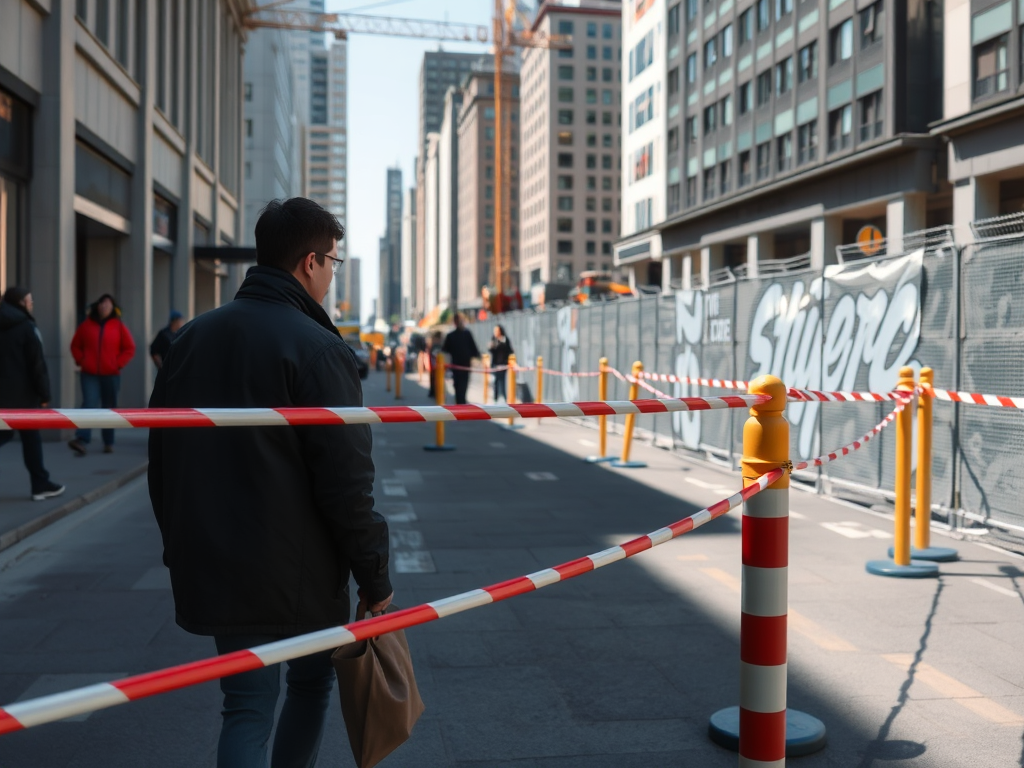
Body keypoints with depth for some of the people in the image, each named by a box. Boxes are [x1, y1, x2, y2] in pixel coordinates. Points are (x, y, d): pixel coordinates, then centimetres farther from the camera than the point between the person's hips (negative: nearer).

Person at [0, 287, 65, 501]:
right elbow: (37, 364, -14)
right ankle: (41, 485, 9)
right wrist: (44, 394, -10)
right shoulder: (27, 327, -10)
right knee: (31, 437, 2)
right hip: (22, 393, -6)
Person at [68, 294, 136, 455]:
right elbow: (75, 345, 15)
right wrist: (81, 361, 1)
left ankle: (109, 443, 17)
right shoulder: (86, 325, 6)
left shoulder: (119, 326, 3)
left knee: (109, 409, 8)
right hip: (89, 374, 0)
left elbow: (129, 349, 4)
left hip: (110, 375, 0)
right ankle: (81, 441, -25)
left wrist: (118, 363, -5)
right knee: (89, 405, -14)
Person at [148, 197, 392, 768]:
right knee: (313, 680, 21)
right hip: (301, 571, -5)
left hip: (213, 569, 5)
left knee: (247, 707, 10)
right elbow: (345, 480, -18)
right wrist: (374, 576, -8)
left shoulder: (193, 338, 6)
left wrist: (180, 544, 22)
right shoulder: (319, 349, -15)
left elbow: (162, 458, 12)